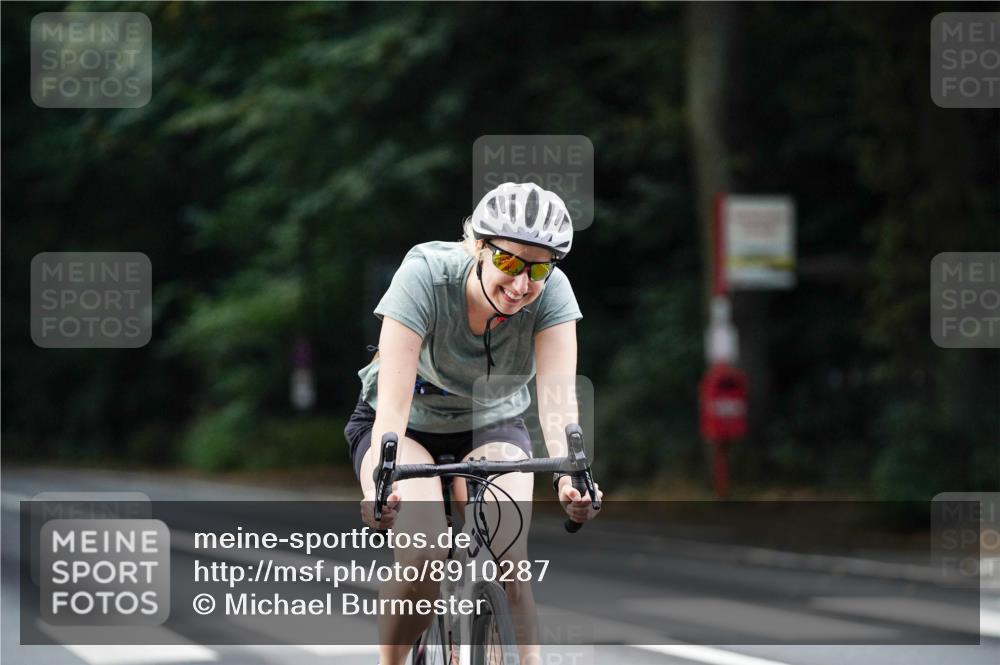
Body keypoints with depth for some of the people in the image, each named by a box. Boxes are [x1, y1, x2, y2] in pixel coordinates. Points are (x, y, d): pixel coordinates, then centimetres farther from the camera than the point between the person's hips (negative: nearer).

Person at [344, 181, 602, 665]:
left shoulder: (551, 293, -24)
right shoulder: (425, 275, -31)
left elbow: (557, 396, -33)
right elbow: (393, 400, -37)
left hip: (491, 427, 2)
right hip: (409, 425, -2)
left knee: (506, 559, -24)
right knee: (423, 556, -26)